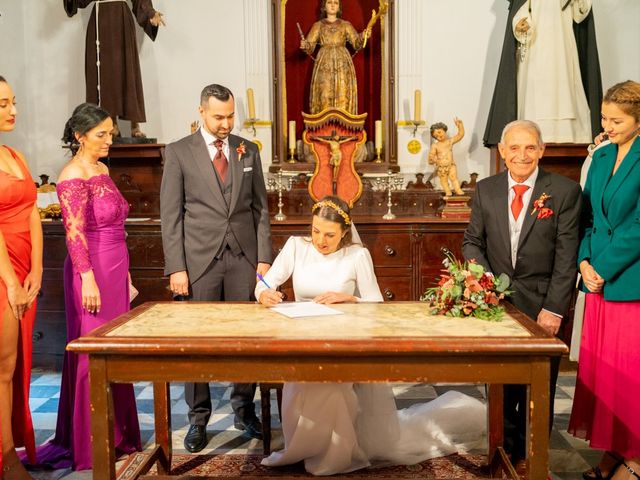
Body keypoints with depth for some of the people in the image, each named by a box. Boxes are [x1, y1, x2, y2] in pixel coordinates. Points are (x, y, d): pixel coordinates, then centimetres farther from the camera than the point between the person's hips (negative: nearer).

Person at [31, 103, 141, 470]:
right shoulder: (73, 175, -12)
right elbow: (74, 234, -16)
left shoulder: (103, 170, 14)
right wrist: (88, 279, -20)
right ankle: (90, 443, 15)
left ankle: (116, 433, 25)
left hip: (116, 271, 8)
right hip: (93, 273, -8)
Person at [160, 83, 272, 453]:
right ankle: (198, 419, 18)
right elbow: (170, 214, -2)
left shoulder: (248, 150, 9)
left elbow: (261, 208, 10)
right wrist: (176, 268, -8)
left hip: (244, 258, 2)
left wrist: (264, 257, 2)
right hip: (200, 260, -2)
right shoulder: (179, 152, 0)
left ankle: (245, 409, 23)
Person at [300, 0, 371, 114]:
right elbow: (310, 46, 6)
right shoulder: (318, 25, 12)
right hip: (324, 64, 0)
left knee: (343, 95, -6)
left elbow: (357, 44, 6)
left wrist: (363, 36, -15)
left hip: (343, 64, 1)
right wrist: (304, 45, -17)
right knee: (324, 96, -7)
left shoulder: (346, 25, 13)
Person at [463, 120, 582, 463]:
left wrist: (554, 308, -13)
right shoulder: (485, 189, 2)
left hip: (541, 305, -2)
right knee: (499, 385, 13)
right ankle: (506, 452, 33)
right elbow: (472, 242, 7)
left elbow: (566, 255, -9)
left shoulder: (565, 191, -8)